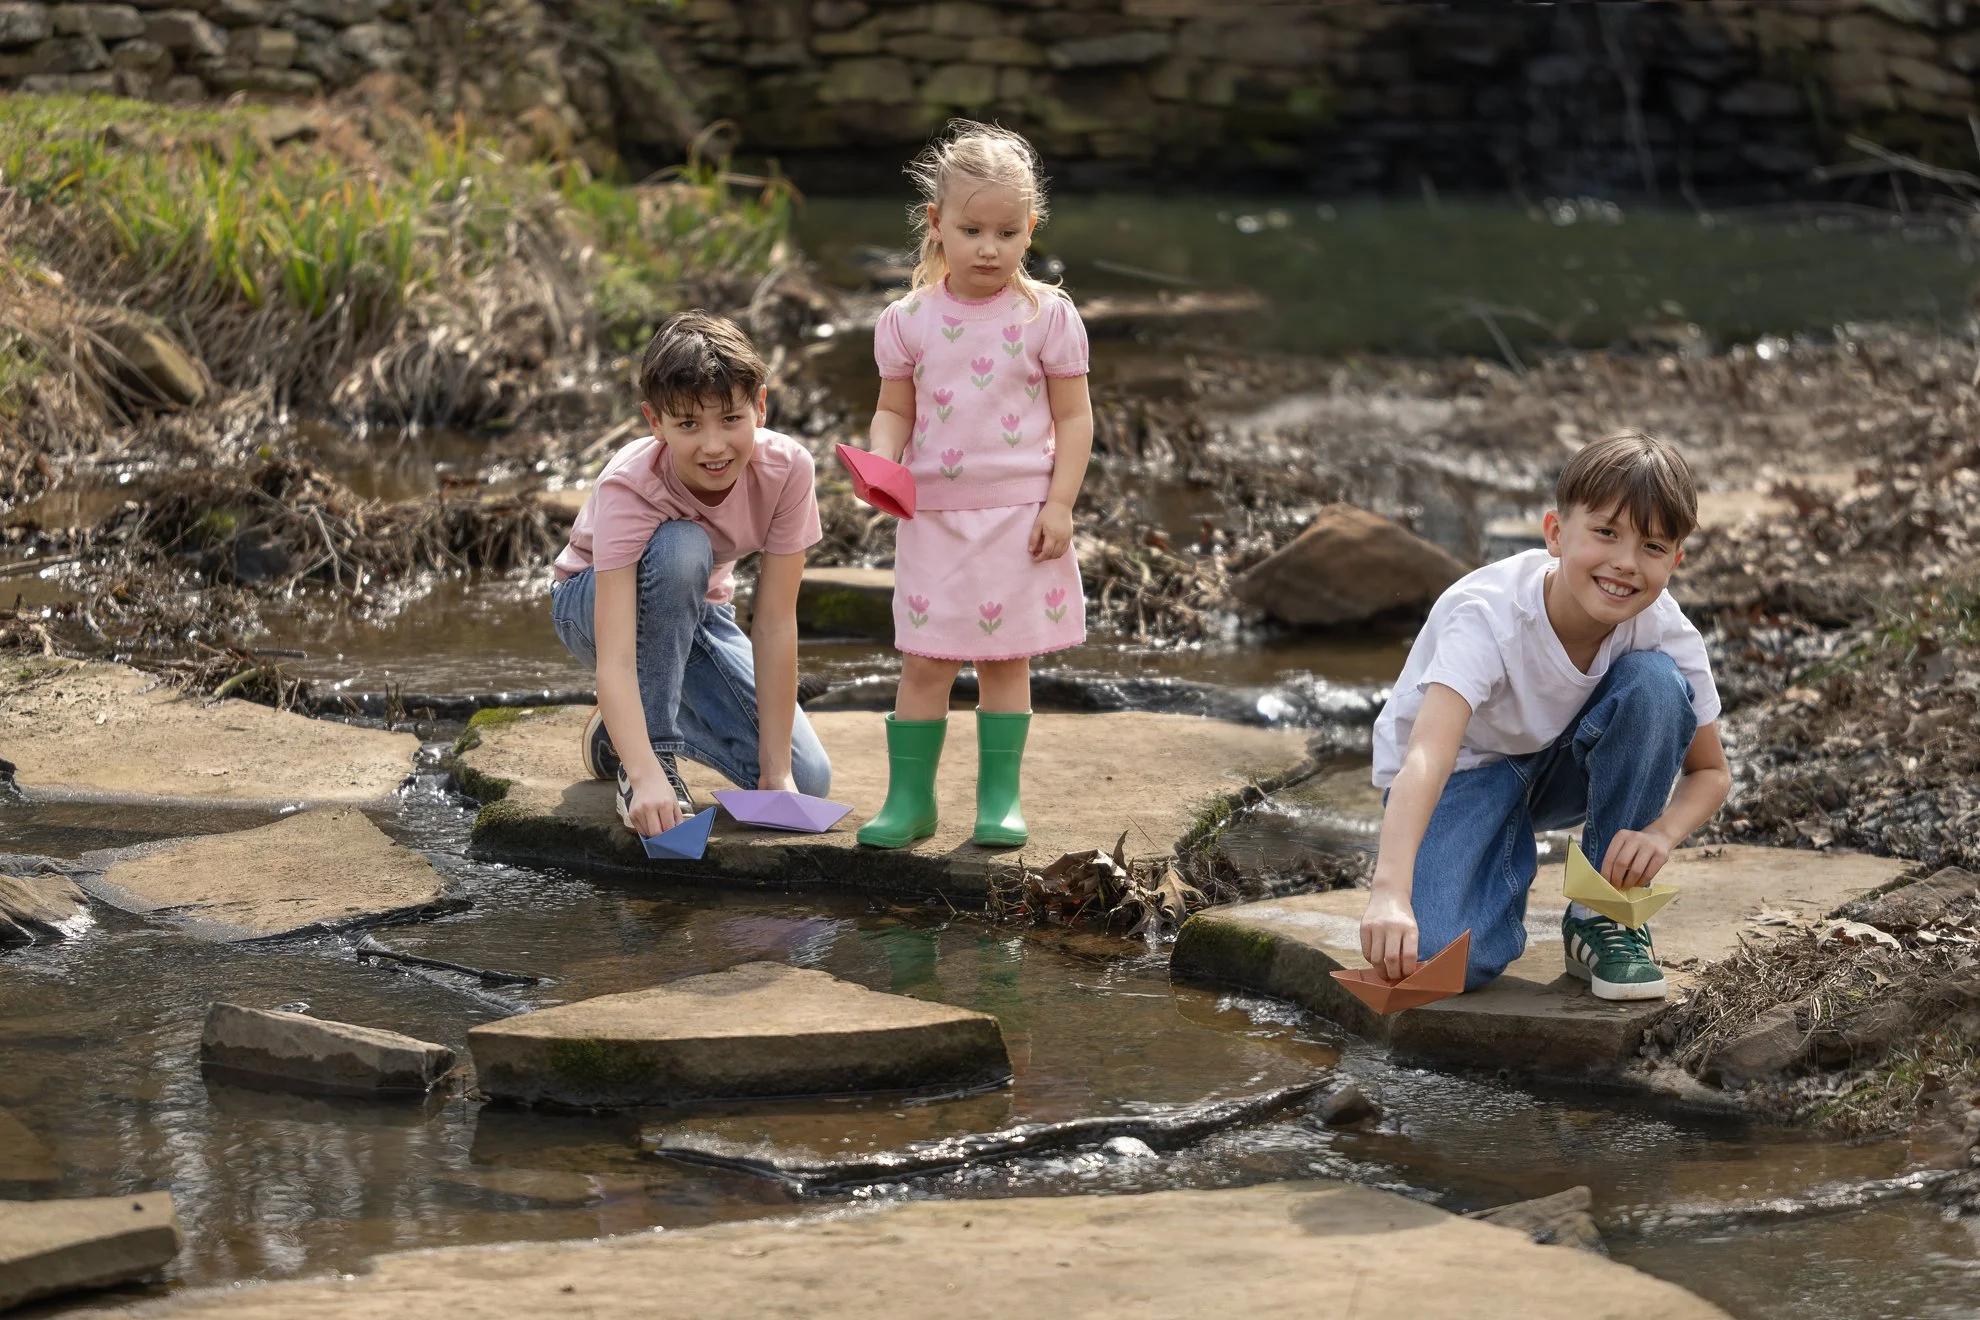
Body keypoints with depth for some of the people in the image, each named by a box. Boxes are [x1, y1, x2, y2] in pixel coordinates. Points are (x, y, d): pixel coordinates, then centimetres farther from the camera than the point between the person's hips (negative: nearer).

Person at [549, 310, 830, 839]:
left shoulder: (786, 468, -28)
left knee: (808, 781, -12)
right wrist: (647, 777, -60)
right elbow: (614, 657, -46)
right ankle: (643, 752, -24)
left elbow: (776, 624, -25)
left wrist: (777, 772, -27)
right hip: (594, 603, -4)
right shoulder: (628, 488, -37)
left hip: (695, 614, 4)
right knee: (679, 547, -38)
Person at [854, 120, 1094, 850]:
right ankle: (909, 796, 11)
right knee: (923, 660, 2)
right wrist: (882, 461, -12)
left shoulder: (1047, 316, -4)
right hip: (934, 511, 1)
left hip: (1019, 513, -1)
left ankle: (1000, 797, 14)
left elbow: (1073, 416, -1)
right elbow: (895, 409, 8)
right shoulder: (909, 320, 1)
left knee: (1005, 658, 6)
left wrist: (1059, 503, -8)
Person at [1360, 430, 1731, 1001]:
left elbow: (1710, 772, -5)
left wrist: (1661, 831, -30)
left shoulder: (1666, 631, -21)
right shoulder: (1489, 615, -35)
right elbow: (1425, 757, -50)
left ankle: (1602, 917, -10)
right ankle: (1509, 867, 8)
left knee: (1655, 683, -27)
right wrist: (1389, 893, -66)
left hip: (1562, 767, 4)